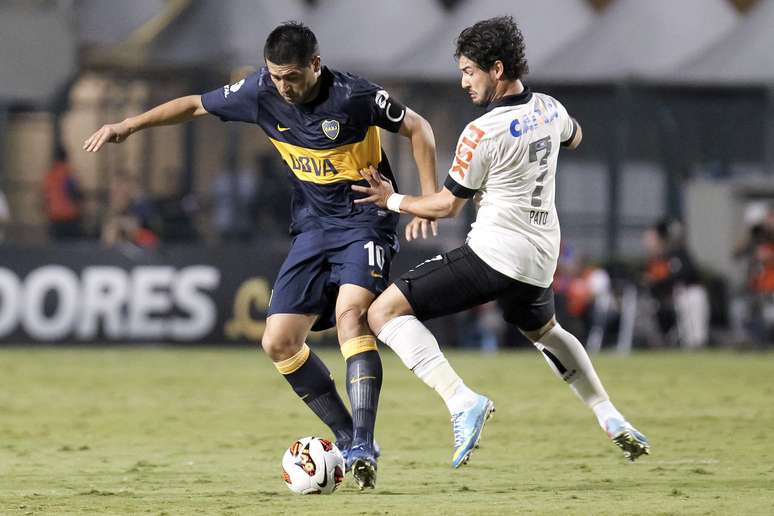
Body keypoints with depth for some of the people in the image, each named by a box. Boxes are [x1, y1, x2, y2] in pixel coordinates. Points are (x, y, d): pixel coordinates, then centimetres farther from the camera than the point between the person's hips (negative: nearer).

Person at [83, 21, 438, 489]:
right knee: (279, 342, -2)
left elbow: (417, 128, -8)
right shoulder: (262, 92, -6)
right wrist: (128, 126, 7)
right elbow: (197, 105, 9)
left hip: (365, 221, -6)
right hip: (314, 227, 6)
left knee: (350, 312, -30)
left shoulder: (352, 96, -19)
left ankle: (363, 446, -32)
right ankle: (349, 439, 9)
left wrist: (429, 204, -14)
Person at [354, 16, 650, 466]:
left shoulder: (482, 133, -16)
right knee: (544, 330, 37)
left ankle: (462, 401, -20)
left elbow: (447, 205, -6)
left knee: (385, 313, -7)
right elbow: (574, 138, 31)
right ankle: (611, 419, 30)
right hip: (541, 259, 8)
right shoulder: (550, 110, 5)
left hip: (494, 252, -8)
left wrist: (393, 201, 8)